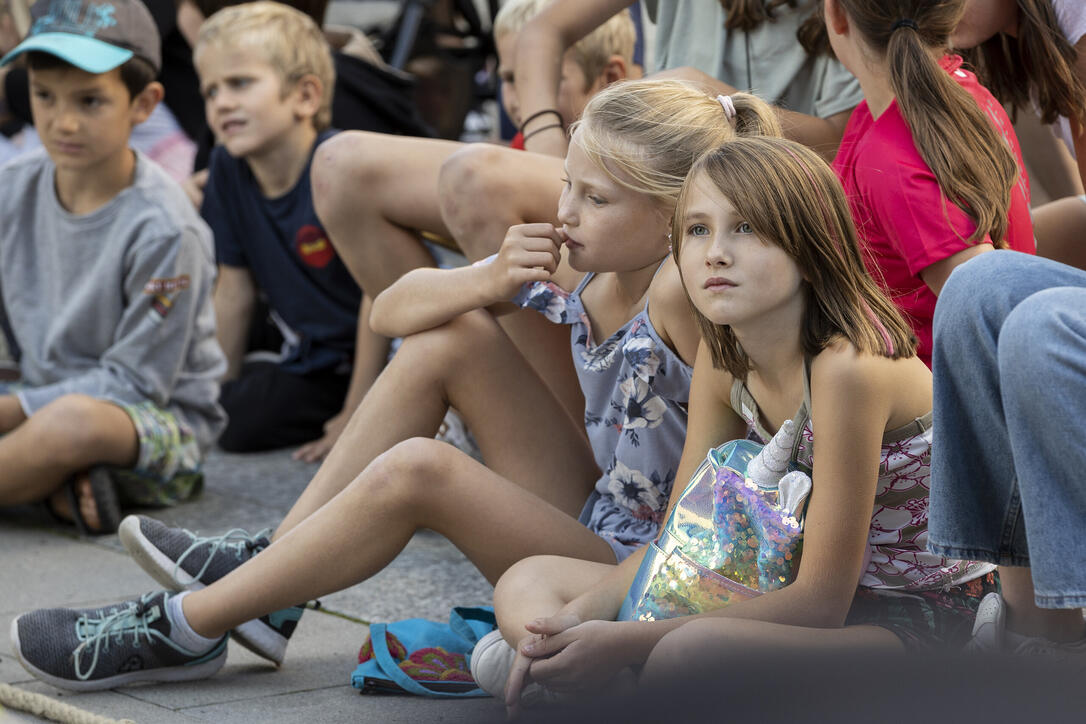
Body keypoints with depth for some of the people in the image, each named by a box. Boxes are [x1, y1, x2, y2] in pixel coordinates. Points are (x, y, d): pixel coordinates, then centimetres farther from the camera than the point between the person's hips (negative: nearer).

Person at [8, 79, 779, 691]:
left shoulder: (683, 291, -24)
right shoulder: (579, 266, -1)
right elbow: (391, 311, 3)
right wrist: (490, 281, -17)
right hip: (588, 518, 8)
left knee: (414, 471, -24)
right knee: (447, 337, 0)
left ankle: (185, 628, -7)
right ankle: (268, 568, 6)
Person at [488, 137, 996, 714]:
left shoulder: (847, 365, -25)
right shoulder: (723, 357, 0)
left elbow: (820, 601, -23)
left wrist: (627, 642, -25)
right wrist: (574, 621, -13)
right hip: (802, 594, 9)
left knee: (692, 653, -38)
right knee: (527, 584, 2)